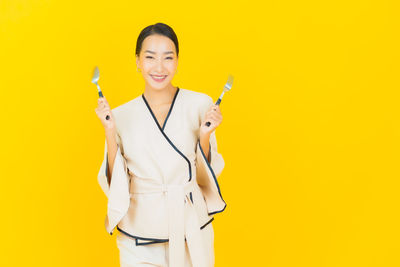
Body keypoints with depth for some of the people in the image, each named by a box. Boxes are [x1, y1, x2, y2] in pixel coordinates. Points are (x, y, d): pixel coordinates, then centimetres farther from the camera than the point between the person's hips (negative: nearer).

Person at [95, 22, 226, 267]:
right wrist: (110, 133, -12)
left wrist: (205, 135, -16)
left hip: (190, 229, 0)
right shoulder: (121, 115, -2)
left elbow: (207, 175, 1)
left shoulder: (199, 104, -5)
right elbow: (114, 182, -3)